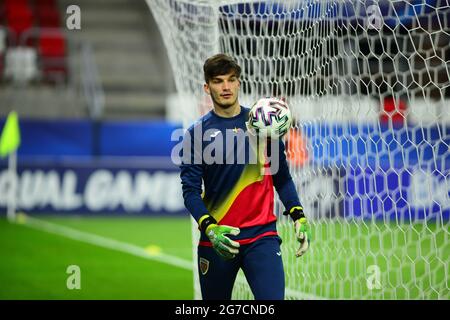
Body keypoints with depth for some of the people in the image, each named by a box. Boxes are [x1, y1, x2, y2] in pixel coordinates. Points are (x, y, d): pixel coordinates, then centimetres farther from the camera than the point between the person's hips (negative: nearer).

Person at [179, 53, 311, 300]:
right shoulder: (197, 132, 1)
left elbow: (281, 177, 12)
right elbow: (190, 189, -3)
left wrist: (298, 216, -1)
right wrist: (209, 228, -19)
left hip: (261, 235, 0)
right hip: (216, 239, 0)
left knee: (272, 299, -17)